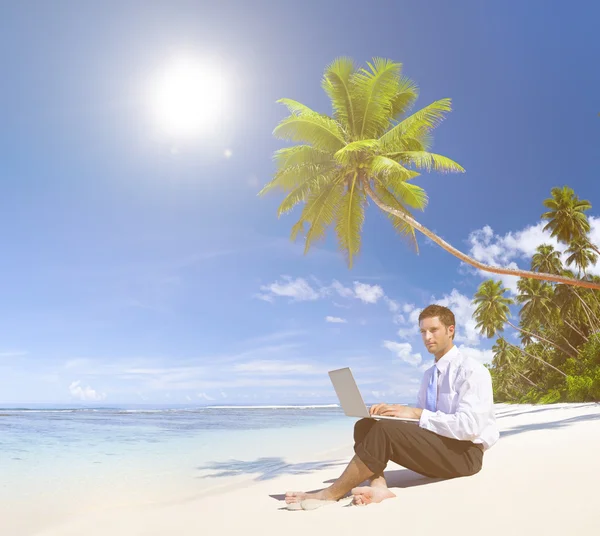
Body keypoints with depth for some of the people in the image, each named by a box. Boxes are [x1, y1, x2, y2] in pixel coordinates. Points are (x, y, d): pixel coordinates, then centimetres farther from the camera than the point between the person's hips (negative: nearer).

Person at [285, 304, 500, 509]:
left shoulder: (471, 370, -11)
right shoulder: (429, 374, 15)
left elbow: (468, 426, -23)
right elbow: (419, 418, 15)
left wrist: (416, 414, -22)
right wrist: (391, 410, -6)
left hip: (464, 452, -8)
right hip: (435, 447, 8)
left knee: (385, 430, -29)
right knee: (365, 425, -7)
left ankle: (331, 494, -20)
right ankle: (378, 486, -30)